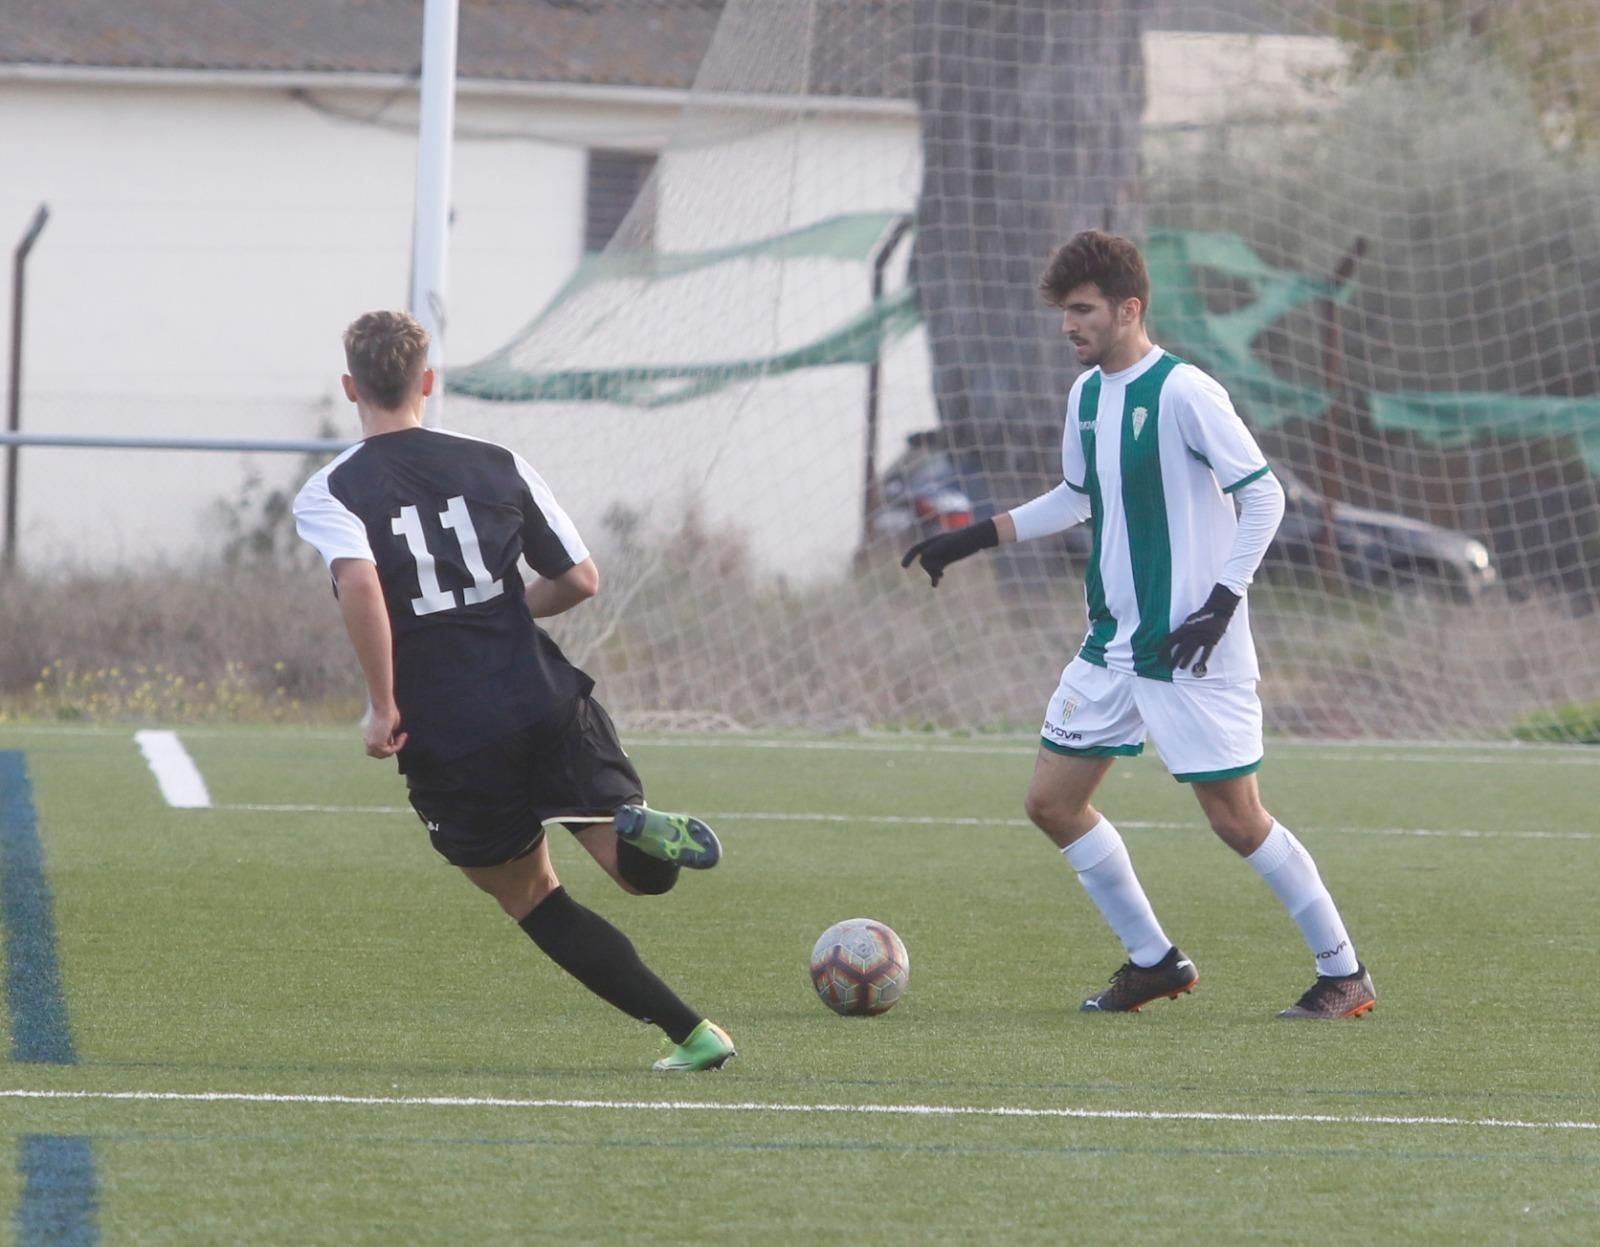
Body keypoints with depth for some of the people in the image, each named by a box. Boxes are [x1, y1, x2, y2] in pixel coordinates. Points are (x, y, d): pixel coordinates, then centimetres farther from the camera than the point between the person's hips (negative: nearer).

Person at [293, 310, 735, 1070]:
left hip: (446, 743, -2)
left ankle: (691, 1033, 3)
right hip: (547, 706, 2)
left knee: (531, 899, 14)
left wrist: (382, 706, -16)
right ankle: (641, 829, -32)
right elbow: (581, 580, 9)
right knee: (644, 872, 6)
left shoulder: (329, 494, -1)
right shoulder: (496, 466, 8)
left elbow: (359, 583, -22)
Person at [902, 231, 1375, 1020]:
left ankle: (1343, 974, 5)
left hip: (1193, 652, -8)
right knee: (1052, 801, 5)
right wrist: (974, 539, 21)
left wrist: (1222, 603, -20)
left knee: (1236, 819, -8)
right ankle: (1153, 961, 18)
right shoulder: (1086, 394, 9)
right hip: (1113, 646, 8)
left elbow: (1263, 495, -14)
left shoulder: (1182, 393, -15)